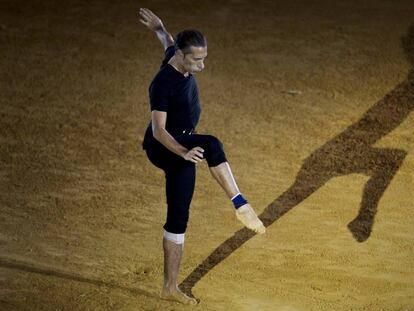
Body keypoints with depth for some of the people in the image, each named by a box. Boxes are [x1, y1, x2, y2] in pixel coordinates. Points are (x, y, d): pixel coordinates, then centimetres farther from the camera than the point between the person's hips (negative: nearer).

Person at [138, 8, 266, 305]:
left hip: (180, 150, 9)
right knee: (212, 145, -38)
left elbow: (169, 42, 24)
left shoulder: (178, 57, 0)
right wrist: (184, 153, -42)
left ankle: (171, 287, 18)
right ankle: (241, 205, -44)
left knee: (178, 220, 10)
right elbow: (158, 129, -29)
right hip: (162, 148, -9)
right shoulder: (163, 84, -25)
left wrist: (159, 27, 45)